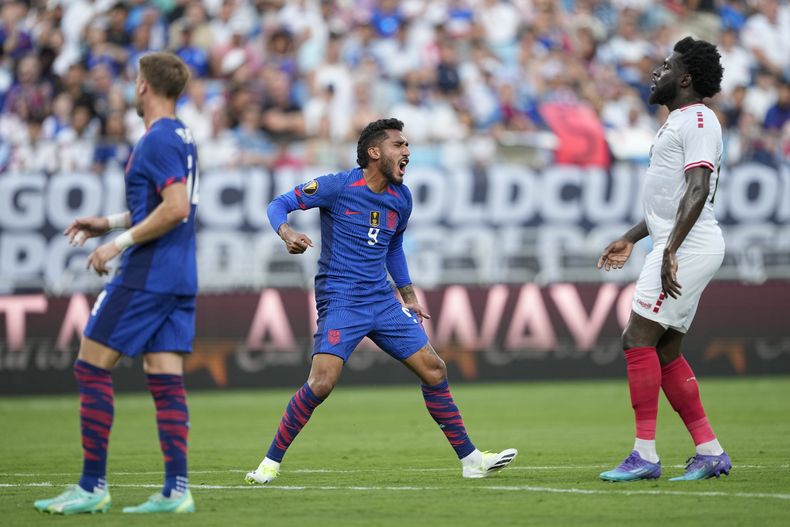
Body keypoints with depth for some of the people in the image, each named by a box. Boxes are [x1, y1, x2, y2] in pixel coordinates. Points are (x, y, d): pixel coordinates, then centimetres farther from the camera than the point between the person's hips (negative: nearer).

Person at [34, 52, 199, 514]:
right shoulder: (183, 137, 15)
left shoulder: (158, 140, -14)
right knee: (166, 380, 5)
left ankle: (93, 486, -2)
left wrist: (120, 243, -17)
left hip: (146, 276, -9)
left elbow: (176, 208, -23)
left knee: (92, 368, -3)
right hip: (180, 278, 9)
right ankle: (177, 490, 0)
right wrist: (109, 223, 22)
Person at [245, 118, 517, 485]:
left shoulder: (401, 198, 9)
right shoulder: (338, 187, -9)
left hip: (383, 301, 6)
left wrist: (409, 296, 24)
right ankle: (271, 463, -6)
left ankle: (470, 460, 13)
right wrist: (287, 234, -26)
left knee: (434, 370, 3)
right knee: (321, 383, -21)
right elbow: (279, 204, -5)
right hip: (340, 300, -6)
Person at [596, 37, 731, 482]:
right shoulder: (680, 121, 21)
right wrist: (631, 239, 31)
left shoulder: (698, 120, -11)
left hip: (688, 246, -10)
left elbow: (697, 190, -22)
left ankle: (645, 455, -12)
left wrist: (671, 249, -30)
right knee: (665, 352, 9)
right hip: (679, 246, 10)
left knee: (639, 340, -12)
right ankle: (711, 452, 11)